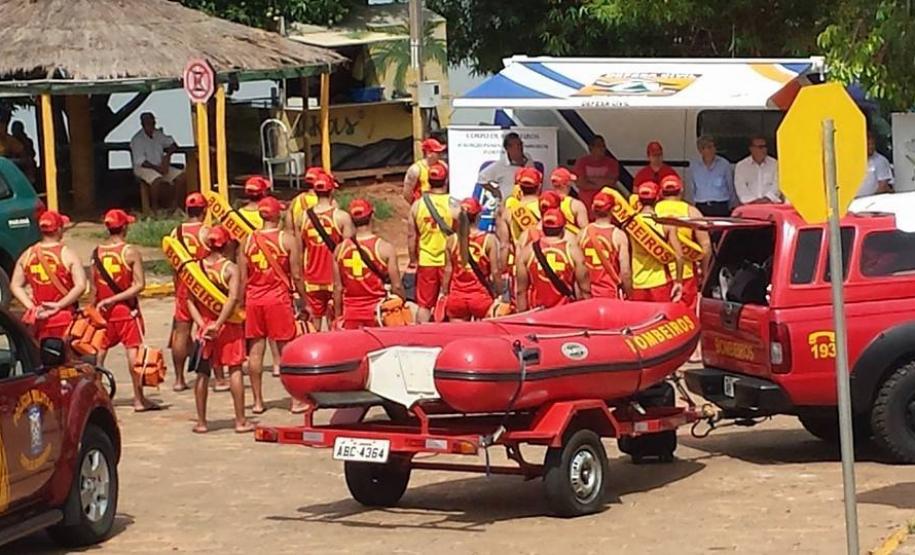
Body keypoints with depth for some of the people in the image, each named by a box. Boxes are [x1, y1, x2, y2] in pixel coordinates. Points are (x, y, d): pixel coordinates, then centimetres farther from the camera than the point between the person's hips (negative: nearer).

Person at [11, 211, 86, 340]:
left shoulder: (27, 255, 5)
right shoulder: (67, 254, -9)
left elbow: (15, 286, 6)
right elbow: (80, 286, -19)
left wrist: (31, 307, -1)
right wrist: (59, 305, -15)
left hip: (39, 318, 4)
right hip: (64, 320, -4)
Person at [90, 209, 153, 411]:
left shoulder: (97, 252, 3)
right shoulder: (131, 252, -9)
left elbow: (93, 286, 7)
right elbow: (139, 284, -16)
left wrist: (95, 307, 15)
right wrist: (117, 298, -13)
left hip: (103, 310, 5)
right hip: (126, 309, -5)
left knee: (99, 350, 15)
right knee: (133, 350, -3)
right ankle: (139, 399, -4)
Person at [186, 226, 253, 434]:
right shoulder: (230, 268, -10)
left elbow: (190, 300, -5)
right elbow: (233, 298, -21)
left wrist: (201, 324, -9)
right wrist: (218, 324, -21)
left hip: (205, 324, 3)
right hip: (229, 325, -3)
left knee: (203, 373, 9)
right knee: (235, 370, 4)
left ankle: (201, 421, 11)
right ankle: (240, 421, 5)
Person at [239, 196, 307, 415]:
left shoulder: (248, 240, 3)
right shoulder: (287, 239, -6)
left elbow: (242, 278, 4)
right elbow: (296, 276, -7)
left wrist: (242, 305, 12)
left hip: (253, 300, 3)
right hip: (279, 298, -3)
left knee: (255, 350, 7)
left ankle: (258, 401, 11)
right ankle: (296, 400, 3)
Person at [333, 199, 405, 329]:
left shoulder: (341, 249, 2)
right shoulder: (385, 248, -8)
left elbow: (338, 288, 6)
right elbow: (396, 286, -6)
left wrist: (338, 316, 14)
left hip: (350, 313, 3)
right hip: (377, 312, -3)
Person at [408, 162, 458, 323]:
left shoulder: (417, 204, -1)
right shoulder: (452, 204, -11)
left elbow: (411, 236, 4)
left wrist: (413, 260, 15)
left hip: (426, 262, 2)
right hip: (449, 261, -2)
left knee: (424, 305, 10)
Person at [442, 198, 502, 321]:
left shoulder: (452, 240, 0)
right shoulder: (489, 239, -8)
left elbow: (448, 270, 3)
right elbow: (495, 271, -8)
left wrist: (445, 293, 12)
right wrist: (499, 293, 3)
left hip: (456, 297, 3)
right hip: (481, 297, -3)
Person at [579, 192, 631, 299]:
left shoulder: (583, 233, 0)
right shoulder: (618, 235, -11)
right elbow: (625, 271, -12)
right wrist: (628, 292, 3)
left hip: (587, 294, 4)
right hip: (612, 293, -3)